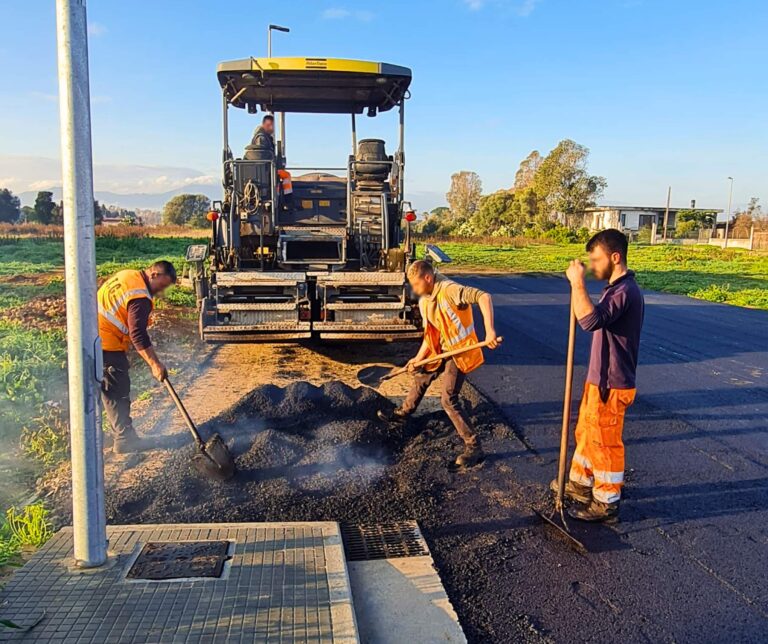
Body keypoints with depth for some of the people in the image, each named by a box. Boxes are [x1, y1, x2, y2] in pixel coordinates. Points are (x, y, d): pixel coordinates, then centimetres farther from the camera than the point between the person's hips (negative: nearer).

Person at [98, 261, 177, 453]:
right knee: (118, 392, -1)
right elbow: (138, 335, -23)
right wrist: (155, 364, -19)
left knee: (111, 390, 17)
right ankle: (124, 440, 7)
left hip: (93, 337, 10)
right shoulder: (140, 297, -20)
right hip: (106, 345, -10)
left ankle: (121, 433, 27)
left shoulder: (127, 275, 9)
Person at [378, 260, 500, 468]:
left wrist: (489, 331, -45)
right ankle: (403, 413, 50)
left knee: (448, 400, -13)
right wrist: (418, 358, 4)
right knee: (421, 376, 24)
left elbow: (484, 297, -36)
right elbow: (430, 333, 11)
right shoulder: (424, 302, 3)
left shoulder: (450, 290, -25)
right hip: (442, 350, 9)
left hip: (461, 351, -9)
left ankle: (474, 447, -2)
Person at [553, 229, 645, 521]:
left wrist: (577, 282, -32)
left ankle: (606, 502, 20)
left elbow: (590, 320, -40)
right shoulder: (617, 288, 9)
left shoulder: (625, 292, -25)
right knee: (586, 432, 22)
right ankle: (580, 483, 40)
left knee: (605, 443, 4)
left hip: (611, 385, -10)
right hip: (600, 379, 10)